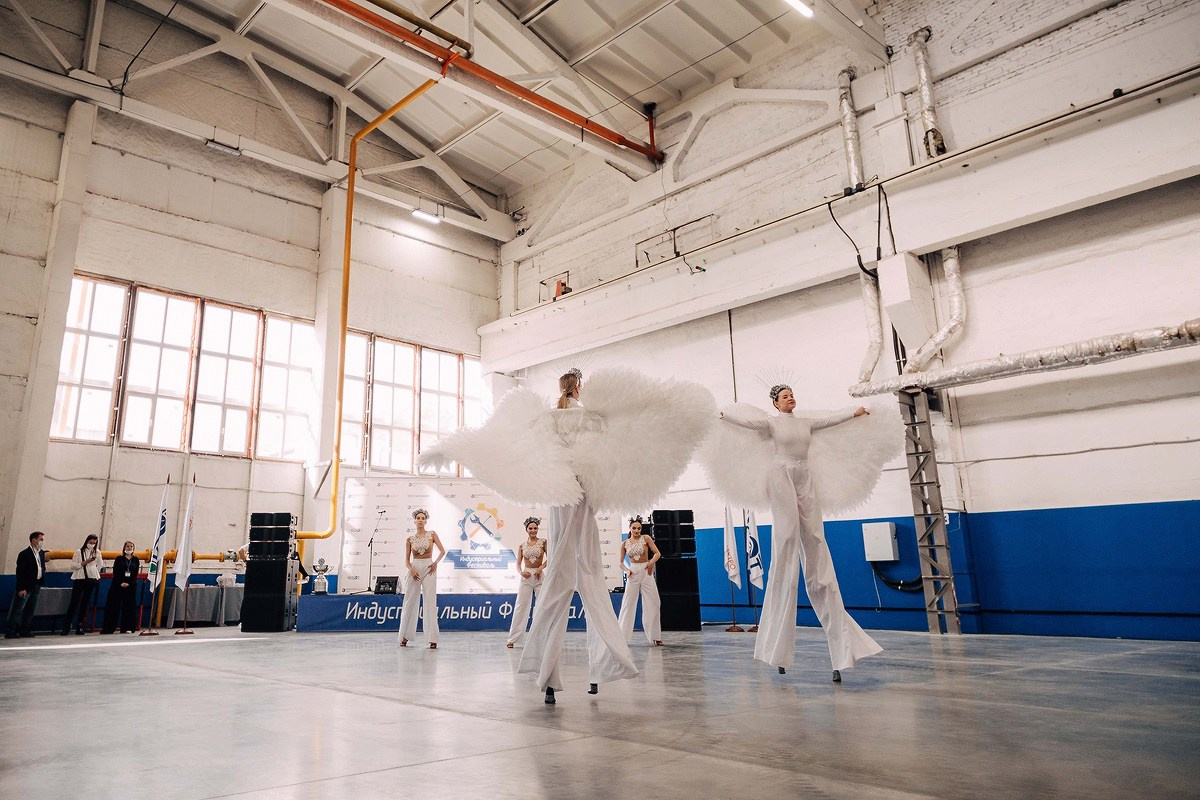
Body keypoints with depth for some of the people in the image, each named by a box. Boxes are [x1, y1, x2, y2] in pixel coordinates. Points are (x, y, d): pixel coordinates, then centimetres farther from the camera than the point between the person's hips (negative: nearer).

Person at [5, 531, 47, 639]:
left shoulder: (41, 553, 10)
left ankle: (25, 631, 17)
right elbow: (20, 572, -15)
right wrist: (21, 588, -17)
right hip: (26, 586, -7)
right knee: (17, 610, -3)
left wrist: (42, 579, 6)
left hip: (37, 585, 7)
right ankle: (10, 632, 2)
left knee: (30, 610, 10)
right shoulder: (24, 554, -12)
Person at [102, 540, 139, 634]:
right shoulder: (119, 559, 5)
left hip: (131, 585, 1)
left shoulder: (135, 560, 9)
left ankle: (127, 628, 5)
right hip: (117, 585, -1)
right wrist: (121, 583, -14)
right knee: (113, 606, -2)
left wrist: (128, 583, -10)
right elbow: (115, 573, -2)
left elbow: (135, 574, 3)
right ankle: (108, 628, 1)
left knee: (129, 607, 1)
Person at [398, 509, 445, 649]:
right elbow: (407, 560, 7)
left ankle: (432, 639, -7)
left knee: (430, 603, -6)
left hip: (428, 568, -2)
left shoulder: (432, 534, 5)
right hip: (414, 569, 2)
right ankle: (405, 636, 15)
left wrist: (435, 563, -12)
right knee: (410, 602, 3)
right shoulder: (410, 539, 8)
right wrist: (411, 569, -11)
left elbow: (442, 551, 2)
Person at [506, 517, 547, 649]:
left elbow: (550, 558, -4)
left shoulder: (543, 542, 2)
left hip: (540, 577, -1)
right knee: (521, 607, 2)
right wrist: (521, 572, -16)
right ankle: (512, 639, 7)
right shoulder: (522, 545, 7)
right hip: (526, 578, 1)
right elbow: (518, 564, 5)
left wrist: (541, 567, -19)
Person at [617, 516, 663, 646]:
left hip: (646, 572, -1)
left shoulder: (646, 538, 0)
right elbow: (621, 562, 12)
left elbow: (658, 553, -5)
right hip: (633, 573, 1)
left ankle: (655, 637, 8)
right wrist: (626, 571, -8)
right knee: (628, 604, 1)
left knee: (653, 604, -1)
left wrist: (651, 562, -25)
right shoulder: (625, 544, 6)